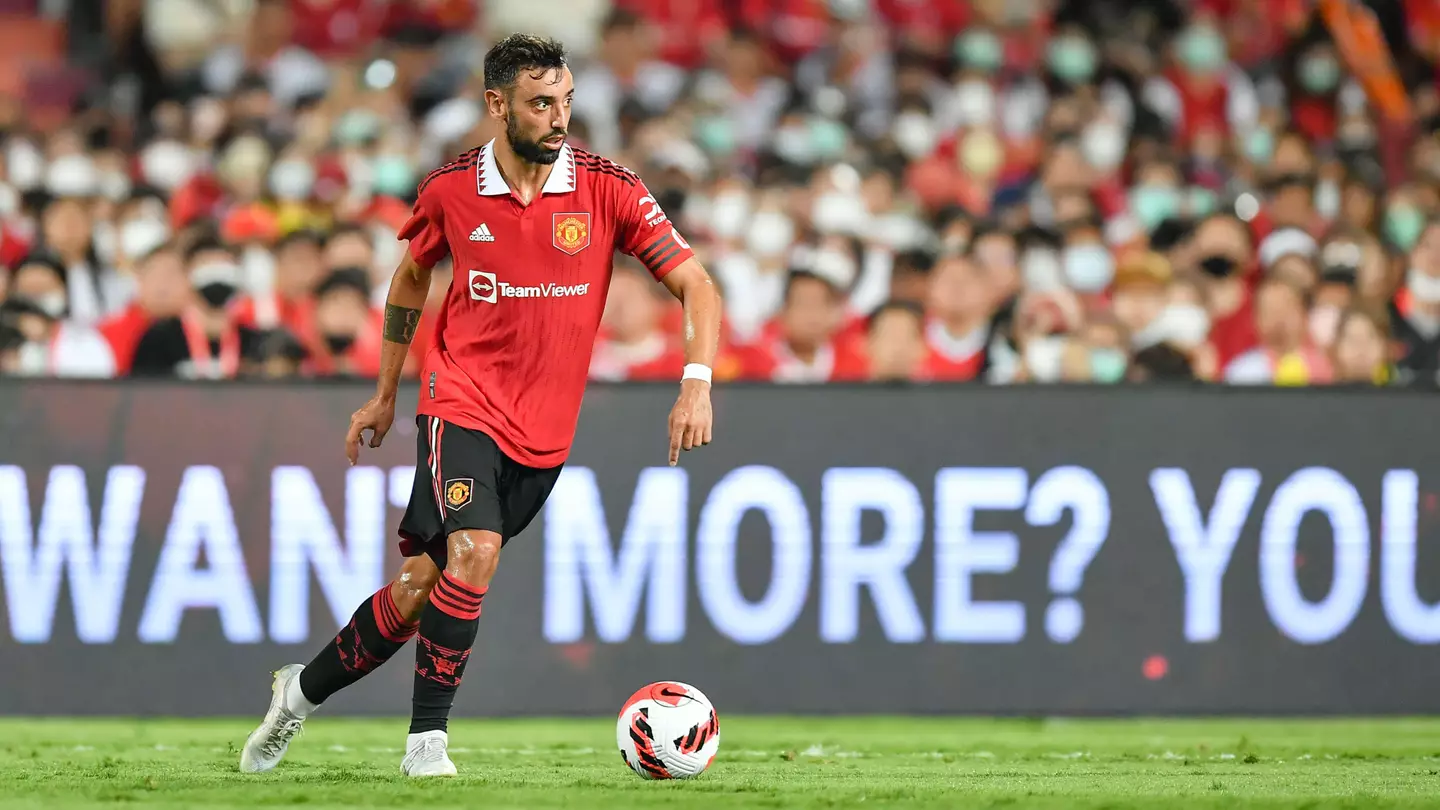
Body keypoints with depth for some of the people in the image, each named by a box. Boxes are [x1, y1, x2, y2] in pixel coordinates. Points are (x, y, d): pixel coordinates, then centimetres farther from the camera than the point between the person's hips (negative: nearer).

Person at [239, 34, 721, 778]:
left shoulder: (607, 189, -6)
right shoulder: (450, 190, -3)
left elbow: (694, 284, -6)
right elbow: (411, 276, 17)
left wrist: (696, 383, -22)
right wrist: (385, 394, 20)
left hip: (544, 432, 2)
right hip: (462, 403, -2)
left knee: (423, 585, 2)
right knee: (474, 551, -25)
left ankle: (302, 691, 23)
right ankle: (427, 739, -13)